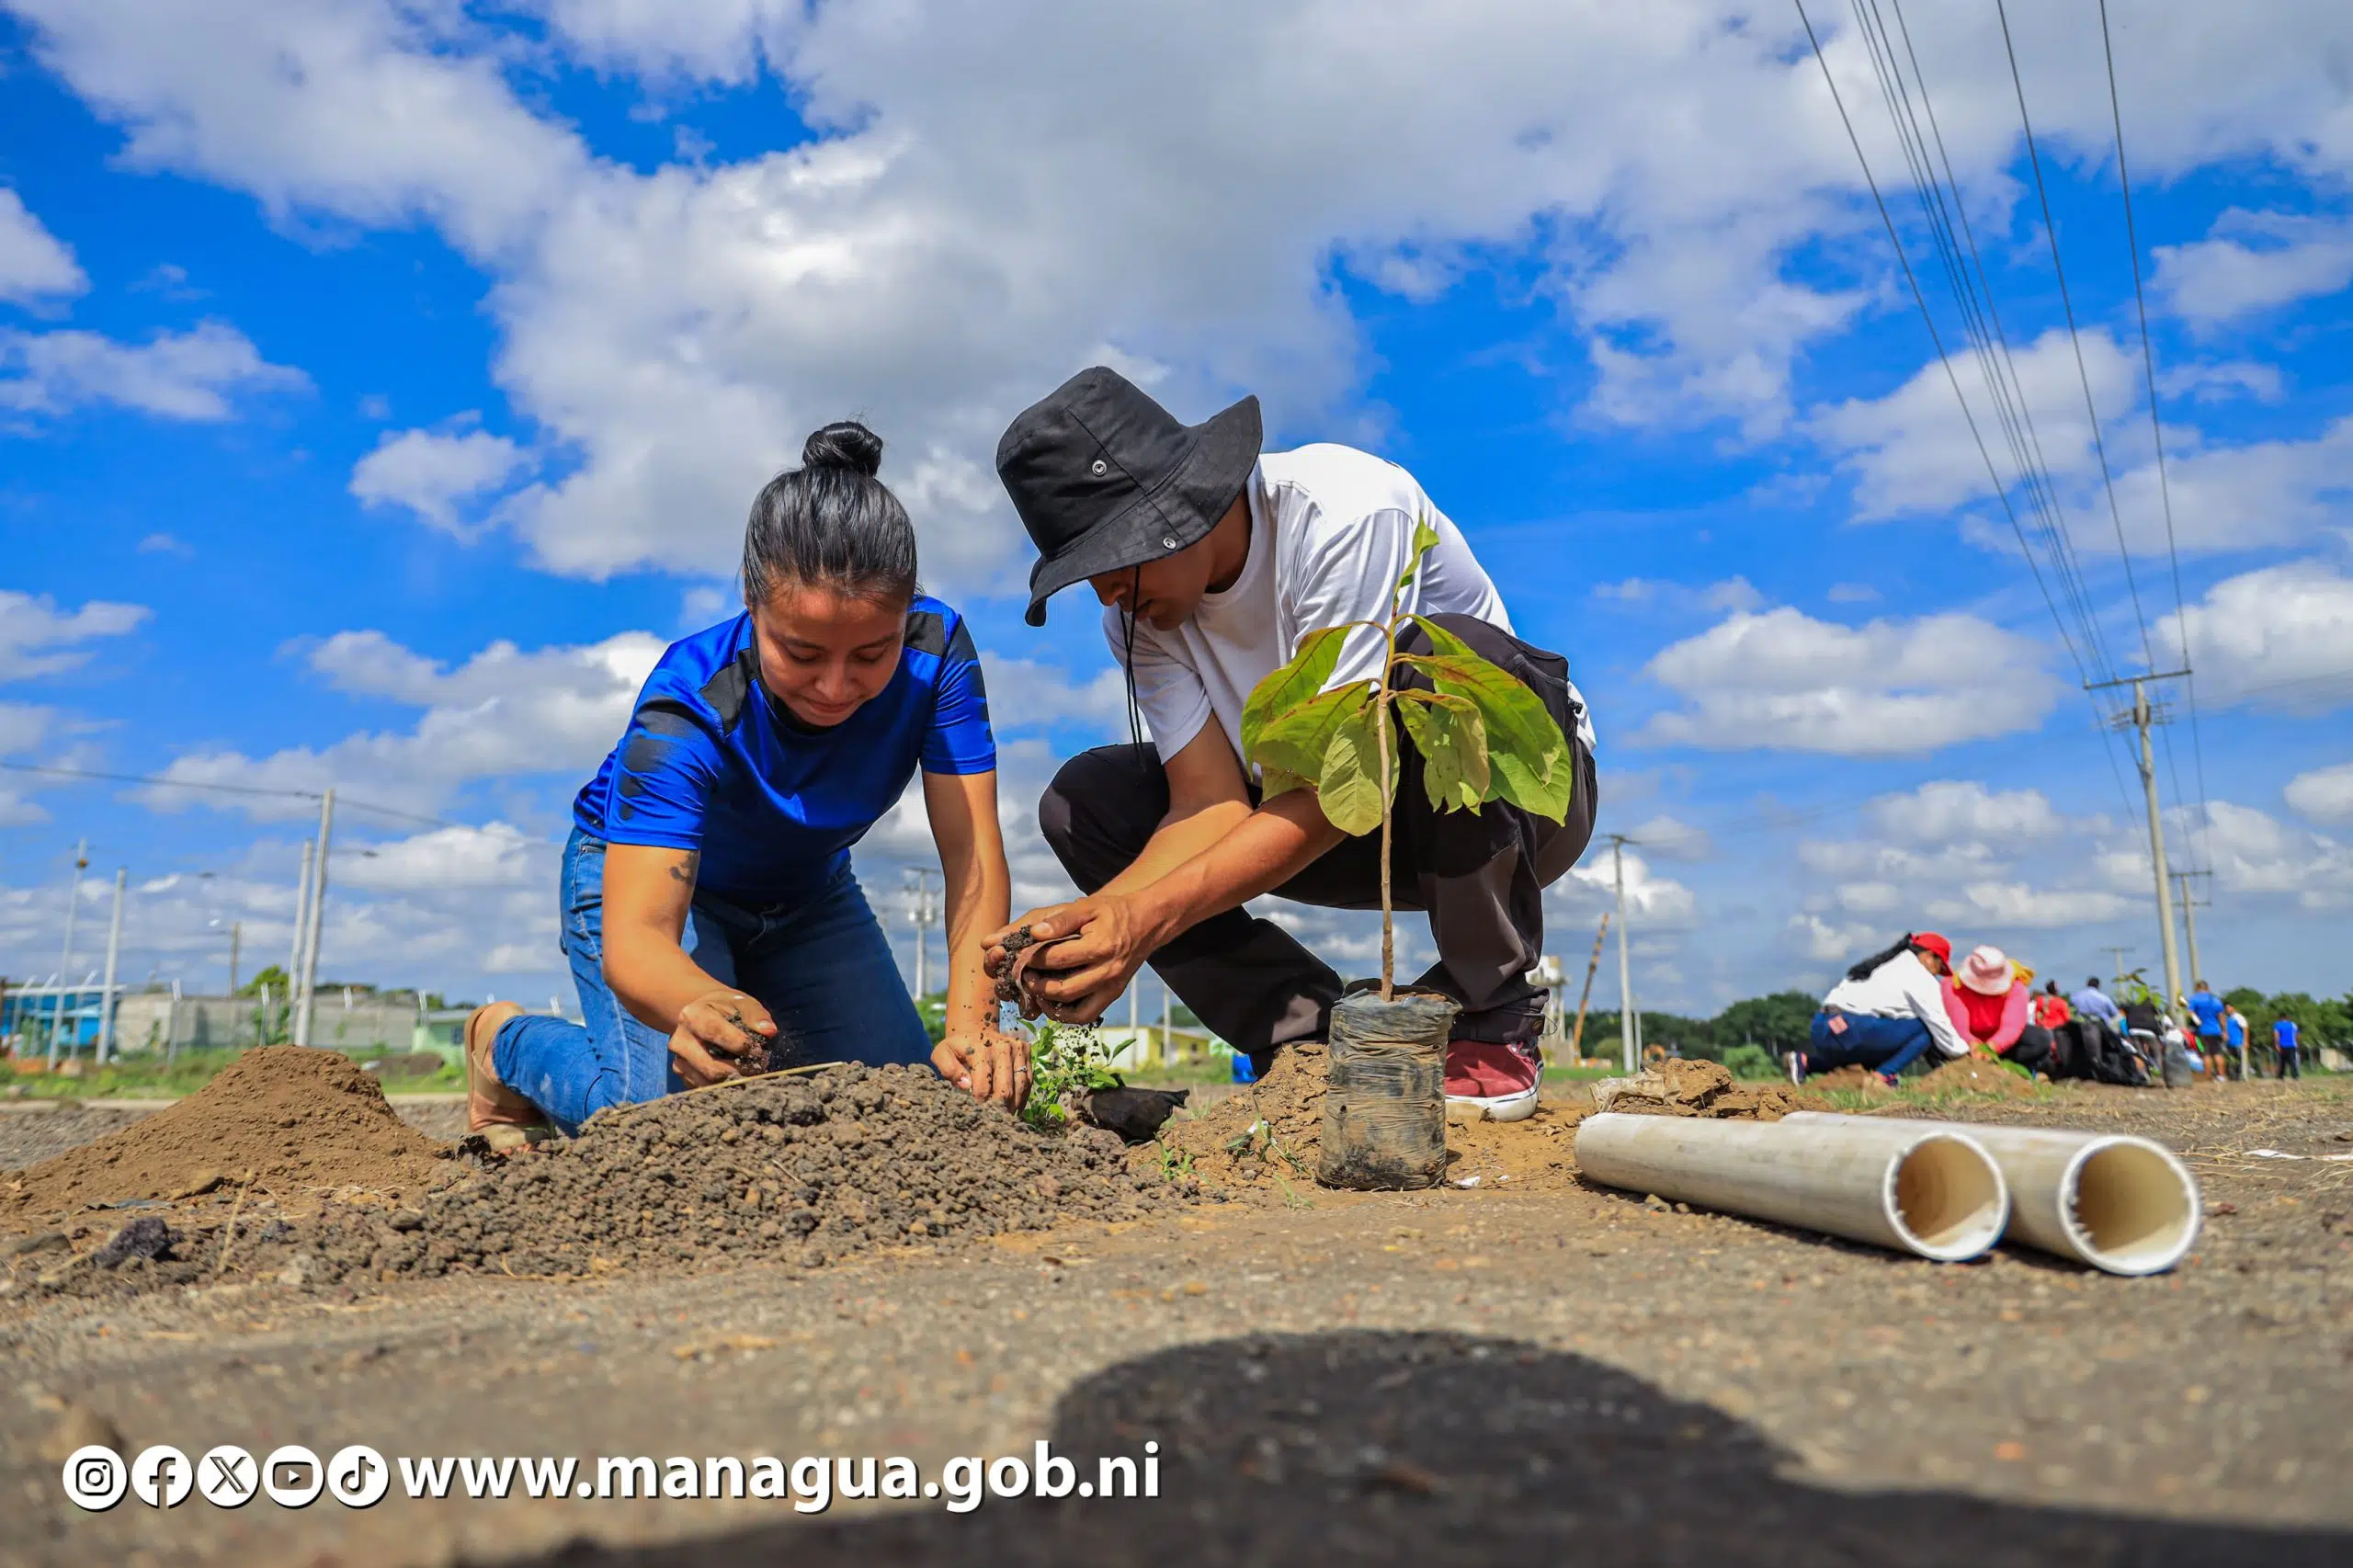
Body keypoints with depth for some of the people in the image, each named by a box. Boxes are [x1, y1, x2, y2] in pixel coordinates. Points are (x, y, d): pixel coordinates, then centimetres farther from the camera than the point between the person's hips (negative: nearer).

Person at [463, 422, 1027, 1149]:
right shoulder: (688, 710, -37)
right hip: (645, 867, -4)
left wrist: (973, 1025, -47)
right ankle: (509, 1041, 9)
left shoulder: (935, 650, -30)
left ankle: (769, 1054, 25)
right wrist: (704, 1007, -69)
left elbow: (973, 857, -33)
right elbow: (635, 937, -46)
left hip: (804, 891, 4)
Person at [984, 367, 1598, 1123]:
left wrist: (1149, 916, -39)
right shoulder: (1136, 614, -9)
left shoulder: (1348, 510, -28)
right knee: (1081, 801, -11)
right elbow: (1213, 801, -15)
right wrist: (1100, 915, -34)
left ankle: (1492, 1020, -17)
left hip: (1526, 796, -5)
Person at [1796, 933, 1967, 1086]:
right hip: (1851, 1030, -8)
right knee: (1925, 1029, 1)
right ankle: (1882, 1075, -12)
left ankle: (1806, 1062, 12)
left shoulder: (1884, 964, 28)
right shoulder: (1920, 977, 3)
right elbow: (1938, 1022, 2)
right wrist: (1962, 1050, 17)